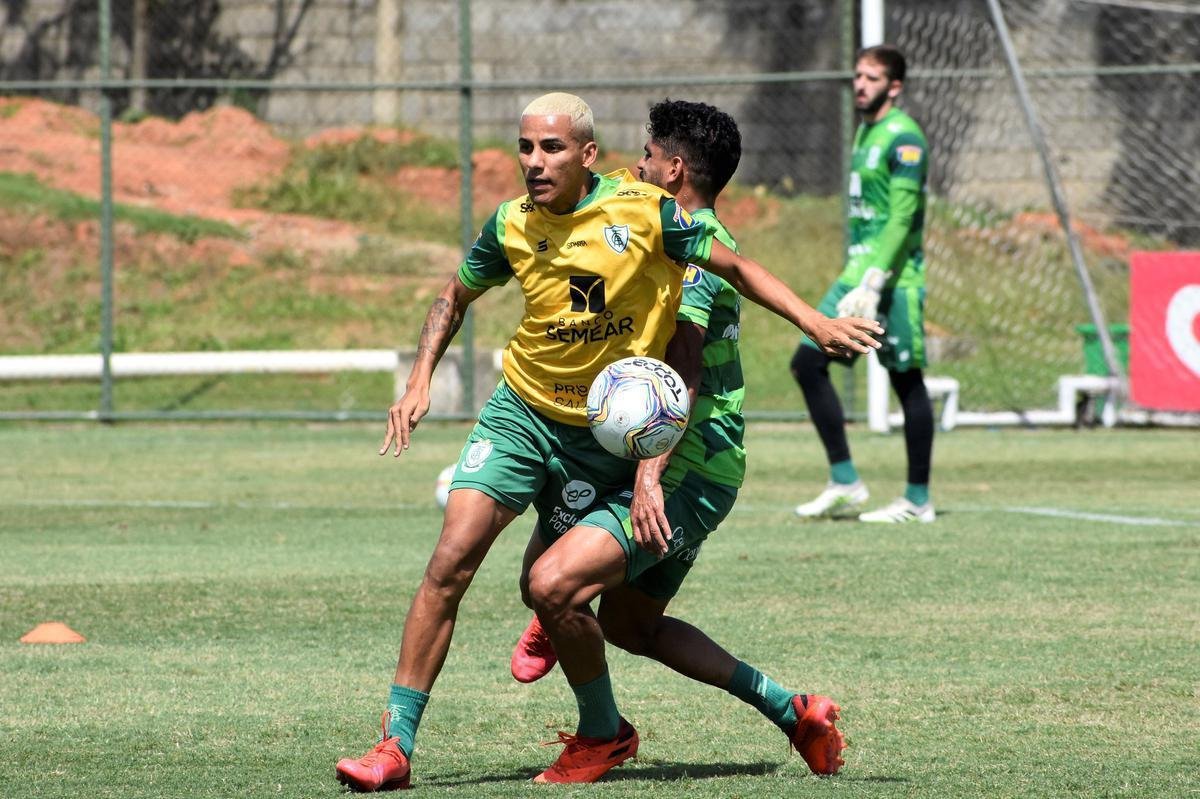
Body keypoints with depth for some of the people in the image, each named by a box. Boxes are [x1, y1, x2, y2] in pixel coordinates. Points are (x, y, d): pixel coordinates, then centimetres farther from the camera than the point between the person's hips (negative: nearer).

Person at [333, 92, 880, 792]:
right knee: (450, 563, -12)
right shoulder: (511, 227, -4)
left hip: (607, 437, -2)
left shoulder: (643, 210, -14)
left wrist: (817, 323, -10)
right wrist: (420, 382, 4)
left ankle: (603, 730, 29)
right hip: (521, 413, 2)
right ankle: (396, 745, -8)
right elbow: (456, 296, 15)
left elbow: (735, 267, -2)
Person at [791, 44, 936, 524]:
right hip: (860, 270, 9)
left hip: (893, 277, -9)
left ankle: (918, 500, 3)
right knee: (808, 363, 1)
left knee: (906, 379, -3)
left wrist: (873, 283, -24)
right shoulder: (866, 132, 17)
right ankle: (844, 483, 3)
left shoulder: (903, 138, -12)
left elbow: (902, 218, -18)